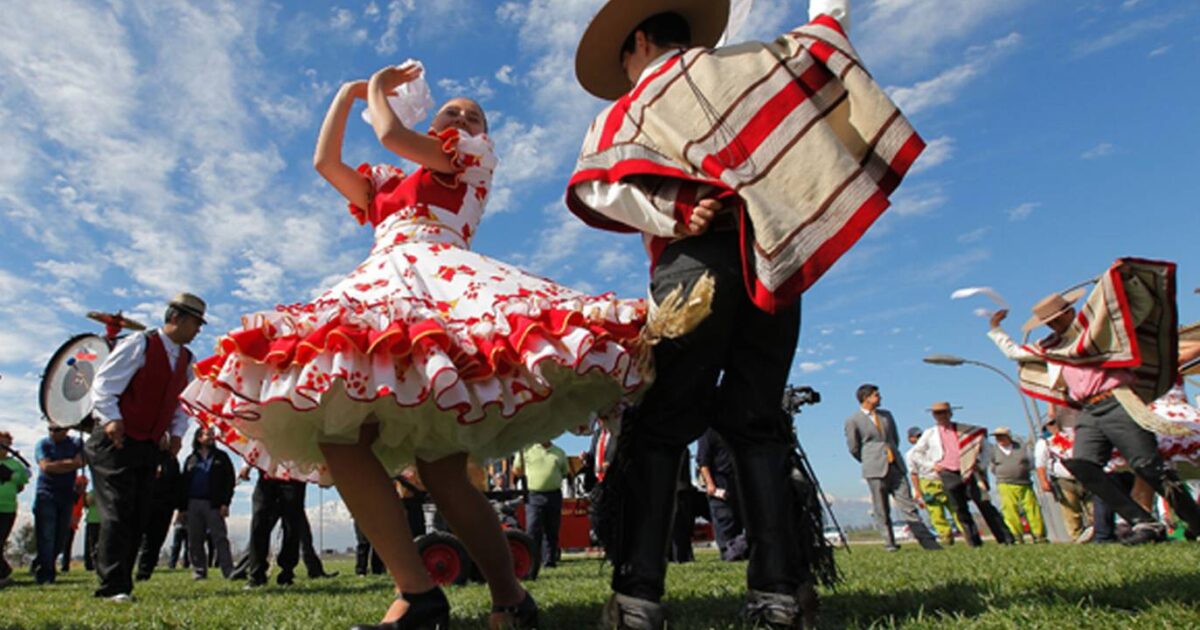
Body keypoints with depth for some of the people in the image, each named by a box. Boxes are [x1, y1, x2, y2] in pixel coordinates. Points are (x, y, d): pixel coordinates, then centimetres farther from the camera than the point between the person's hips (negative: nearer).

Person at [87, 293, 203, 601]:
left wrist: (177, 432, 5)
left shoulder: (186, 359, 12)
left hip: (149, 447, 7)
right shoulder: (139, 344, -9)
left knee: (138, 518, 7)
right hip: (116, 442, -7)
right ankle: (113, 587, -5)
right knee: (117, 514, -9)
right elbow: (104, 382, -12)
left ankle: (120, 583, 15)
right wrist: (110, 418, -24)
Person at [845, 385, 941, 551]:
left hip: (896, 467, 4)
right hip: (875, 470, -4)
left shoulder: (886, 415, 14)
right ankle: (889, 543, 10)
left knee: (908, 505, 3)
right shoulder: (853, 421, -4)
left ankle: (926, 540, 3)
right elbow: (854, 449, 1)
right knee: (882, 510, 1)